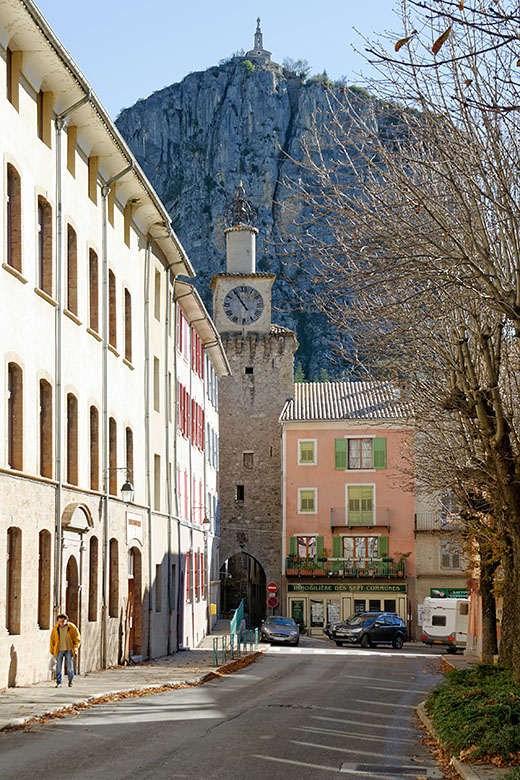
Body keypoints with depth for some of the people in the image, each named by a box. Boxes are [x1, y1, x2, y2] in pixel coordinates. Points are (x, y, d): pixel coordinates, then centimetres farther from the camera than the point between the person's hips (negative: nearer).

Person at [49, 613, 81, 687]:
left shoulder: (72, 627, -4)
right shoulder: (55, 628, 1)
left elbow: (77, 638, -1)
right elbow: (52, 639, 9)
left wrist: (75, 646, -15)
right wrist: (52, 650, 9)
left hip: (69, 650, -1)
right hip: (59, 650, 1)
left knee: (70, 667, 2)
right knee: (58, 667, -4)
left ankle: (70, 681, 24)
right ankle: (58, 683, 3)